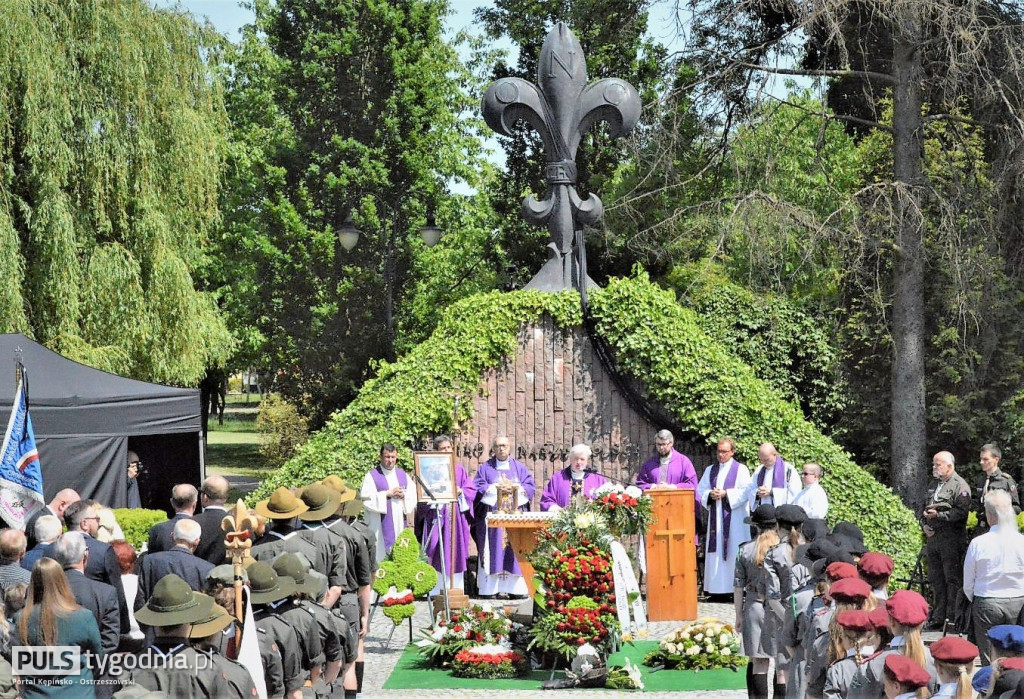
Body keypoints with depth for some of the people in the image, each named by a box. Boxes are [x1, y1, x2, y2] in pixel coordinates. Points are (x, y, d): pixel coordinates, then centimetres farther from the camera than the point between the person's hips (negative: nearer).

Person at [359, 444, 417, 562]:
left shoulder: (402, 475, 14)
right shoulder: (372, 476, -1)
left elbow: (413, 495, 11)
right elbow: (365, 497, -12)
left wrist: (403, 495, -10)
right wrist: (388, 494, -14)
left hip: (400, 522, 4)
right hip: (381, 525, -4)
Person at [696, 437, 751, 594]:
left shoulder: (740, 469, 1)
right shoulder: (710, 470, 16)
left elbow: (745, 492, -7)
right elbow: (701, 490, 14)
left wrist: (725, 494, -15)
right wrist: (711, 494, -7)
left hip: (734, 516, -4)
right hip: (715, 515, 5)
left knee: (734, 551, -6)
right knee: (716, 550, 0)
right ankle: (717, 587, 0)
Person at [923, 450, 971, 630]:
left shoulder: (960, 486, -6)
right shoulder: (936, 485, 20)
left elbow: (962, 511, -16)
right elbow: (926, 509, 26)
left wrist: (938, 515, -18)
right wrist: (926, 524, 8)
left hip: (952, 540, -8)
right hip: (933, 538, 8)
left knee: (953, 580, -6)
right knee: (936, 581, 11)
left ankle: (954, 620, -4)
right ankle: (938, 618, 17)